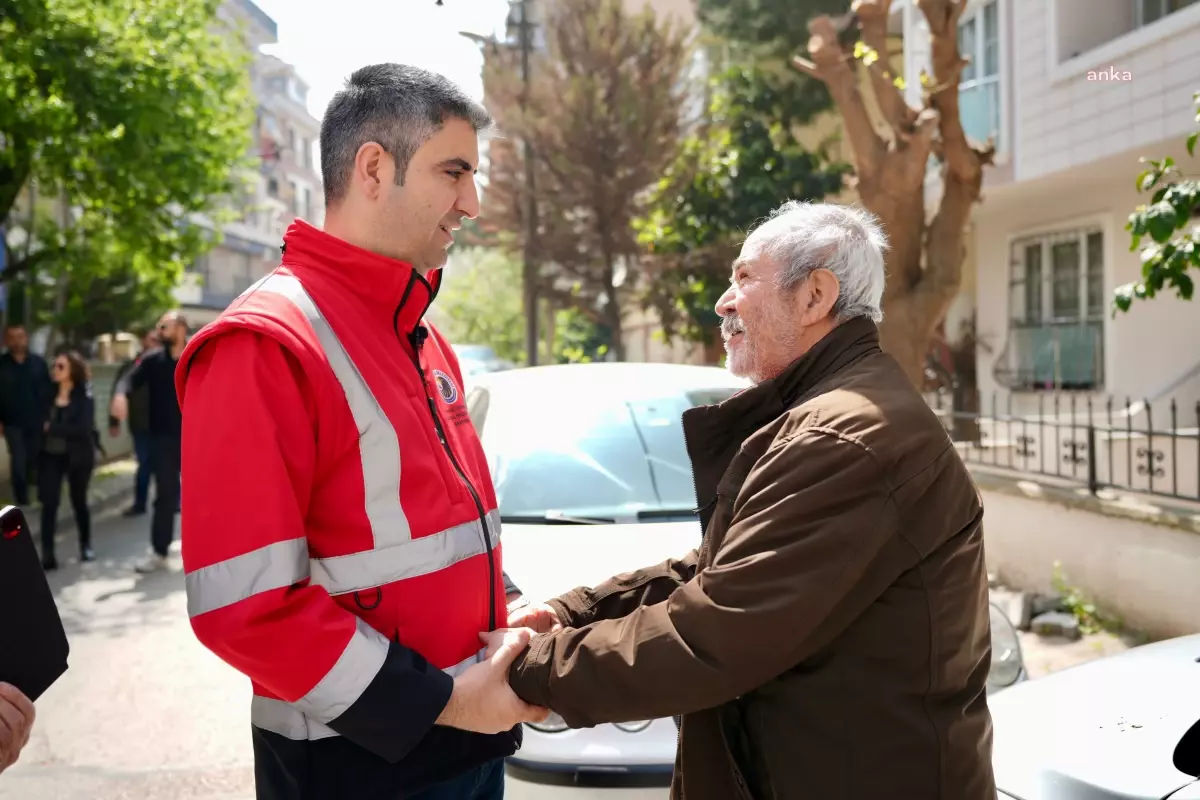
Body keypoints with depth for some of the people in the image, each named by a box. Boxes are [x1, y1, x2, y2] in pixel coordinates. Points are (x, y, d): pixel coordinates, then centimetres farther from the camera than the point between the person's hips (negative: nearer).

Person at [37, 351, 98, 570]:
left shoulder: (84, 397, -9)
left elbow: (83, 429, -19)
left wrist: (52, 428, -18)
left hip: (77, 457, -2)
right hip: (50, 456, 2)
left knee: (79, 501, 12)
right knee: (49, 503, -6)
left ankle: (86, 545, 31)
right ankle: (47, 554, -5)